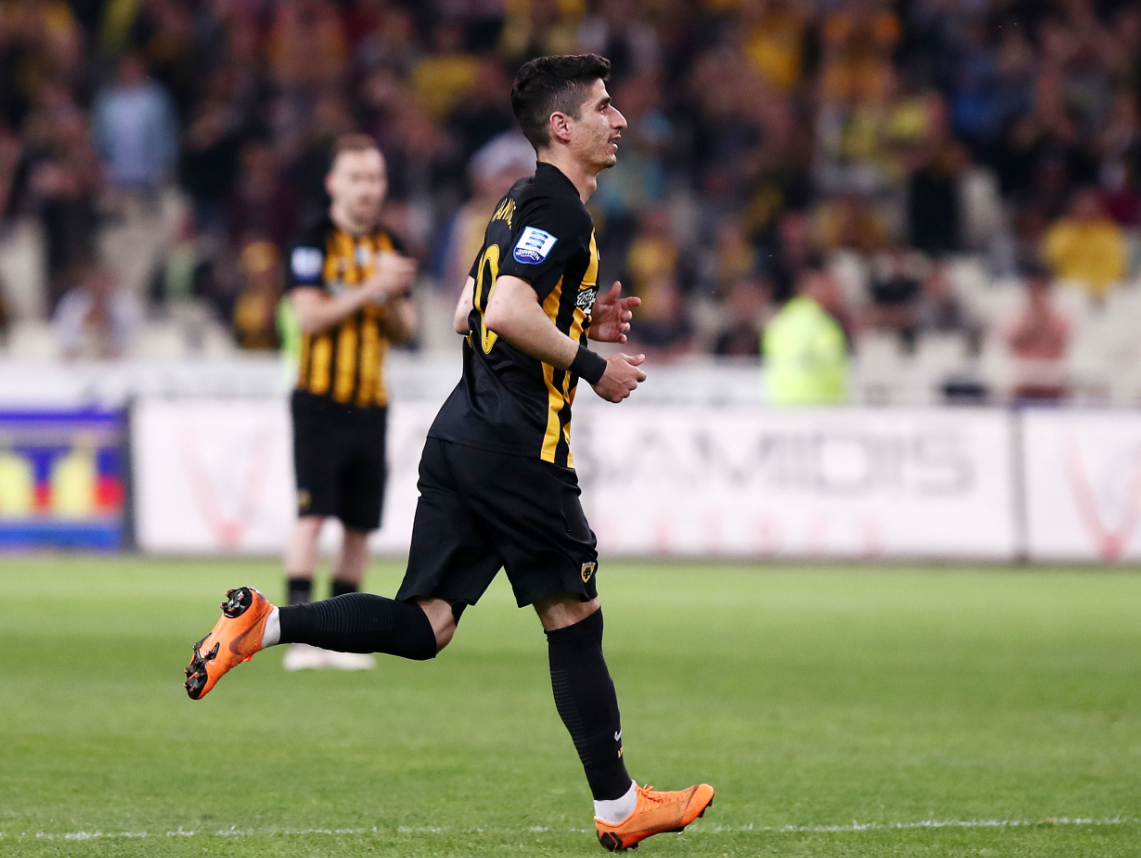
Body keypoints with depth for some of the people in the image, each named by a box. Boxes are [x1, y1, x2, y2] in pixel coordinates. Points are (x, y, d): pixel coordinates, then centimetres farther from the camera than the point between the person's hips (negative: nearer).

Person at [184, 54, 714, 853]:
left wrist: (579, 317, 19)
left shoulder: (522, 203, 20)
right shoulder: (556, 206, -11)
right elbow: (506, 314, -22)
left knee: (424, 625, 4)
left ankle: (264, 622, -9)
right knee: (574, 617, 0)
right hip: (517, 448, -9)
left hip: (462, 436, 9)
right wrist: (591, 362, -12)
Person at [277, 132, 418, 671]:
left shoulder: (389, 247, 14)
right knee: (313, 514, -13)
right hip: (320, 399, -6)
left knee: (360, 524, 5)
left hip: (370, 404, 6)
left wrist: (395, 299, -7)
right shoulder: (314, 244, -5)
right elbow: (310, 316, -15)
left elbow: (404, 331, 14)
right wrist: (368, 289, -21)